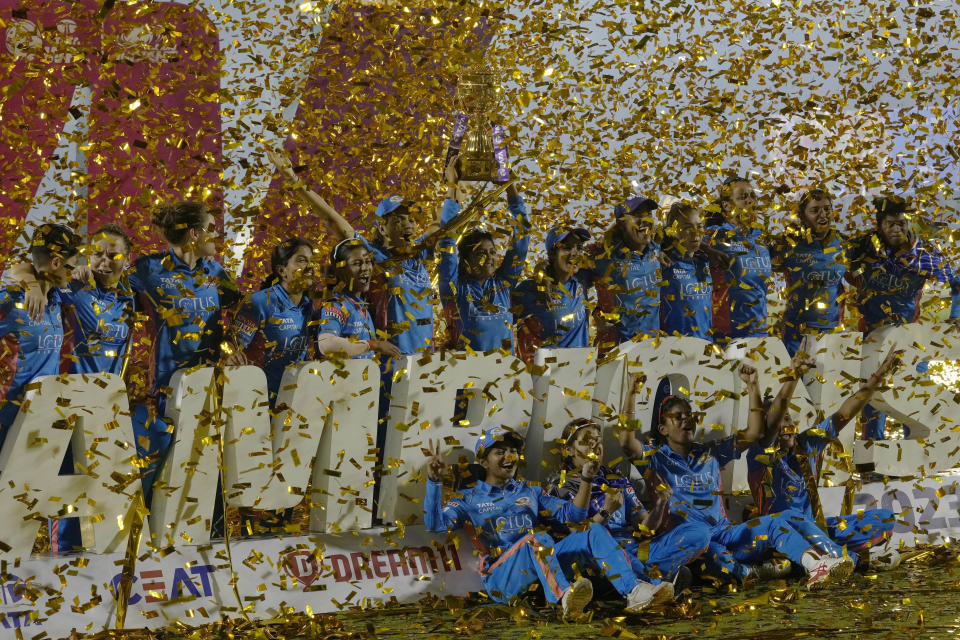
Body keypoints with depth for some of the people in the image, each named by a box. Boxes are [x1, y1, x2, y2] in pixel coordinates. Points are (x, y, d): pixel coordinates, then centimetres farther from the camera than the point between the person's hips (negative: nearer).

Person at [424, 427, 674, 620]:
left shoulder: (530, 493, 27)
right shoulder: (469, 499, 14)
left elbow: (571, 513, 22)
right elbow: (436, 524, -2)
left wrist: (586, 479, 9)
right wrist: (435, 480, -15)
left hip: (542, 568, 5)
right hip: (500, 576, -5)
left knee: (594, 532, -13)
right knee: (535, 536, -36)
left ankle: (634, 591, -38)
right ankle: (564, 598, -67)